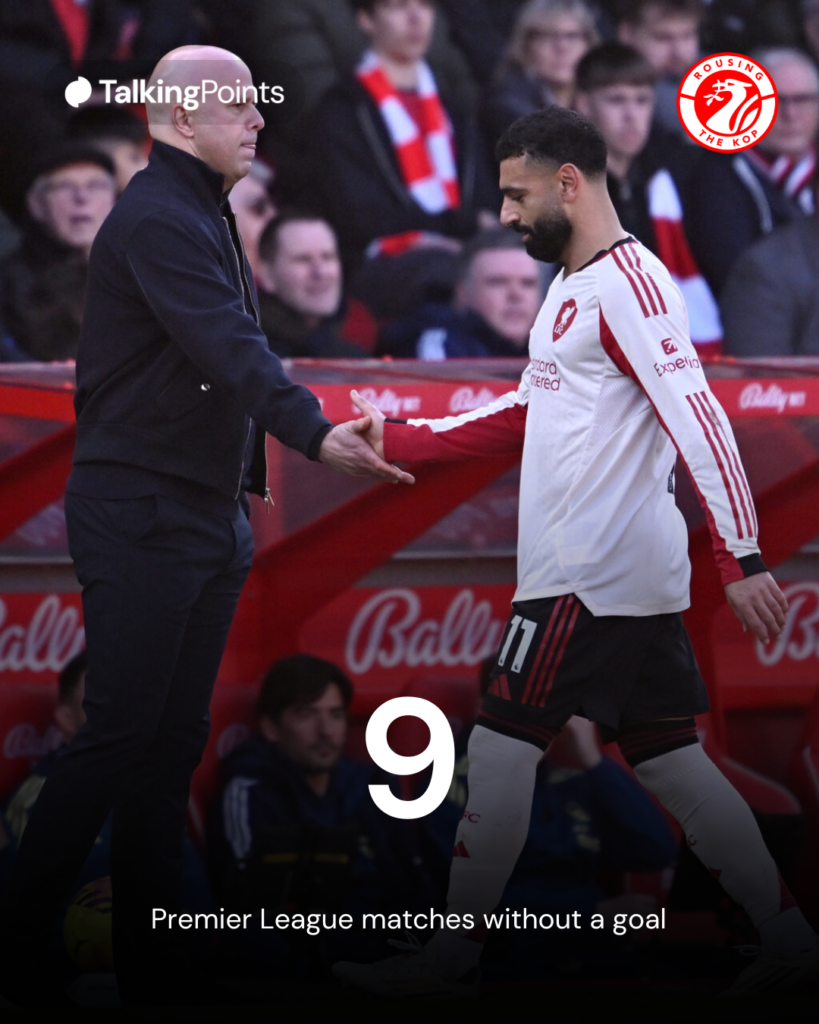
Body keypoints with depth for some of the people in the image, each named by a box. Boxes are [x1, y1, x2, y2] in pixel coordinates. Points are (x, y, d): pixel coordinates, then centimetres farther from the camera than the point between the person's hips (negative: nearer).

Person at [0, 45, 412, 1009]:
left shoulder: (203, 215, 18)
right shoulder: (157, 217, -16)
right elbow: (228, 347, -30)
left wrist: (243, 493, 17)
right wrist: (313, 431, -41)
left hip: (207, 520, 10)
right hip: (139, 516, -10)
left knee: (174, 739, 9)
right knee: (119, 733, -10)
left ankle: (150, 962, 11)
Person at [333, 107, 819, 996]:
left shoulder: (627, 281, -14)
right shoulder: (574, 287, 18)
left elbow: (697, 417, -21)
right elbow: (526, 416, 26)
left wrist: (742, 557, -28)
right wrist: (400, 439, 19)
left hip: (591, 576, -10)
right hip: (632, 578, 10)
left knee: (500, 748, -4)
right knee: (666, 758, 10)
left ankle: (453, 955, 2)